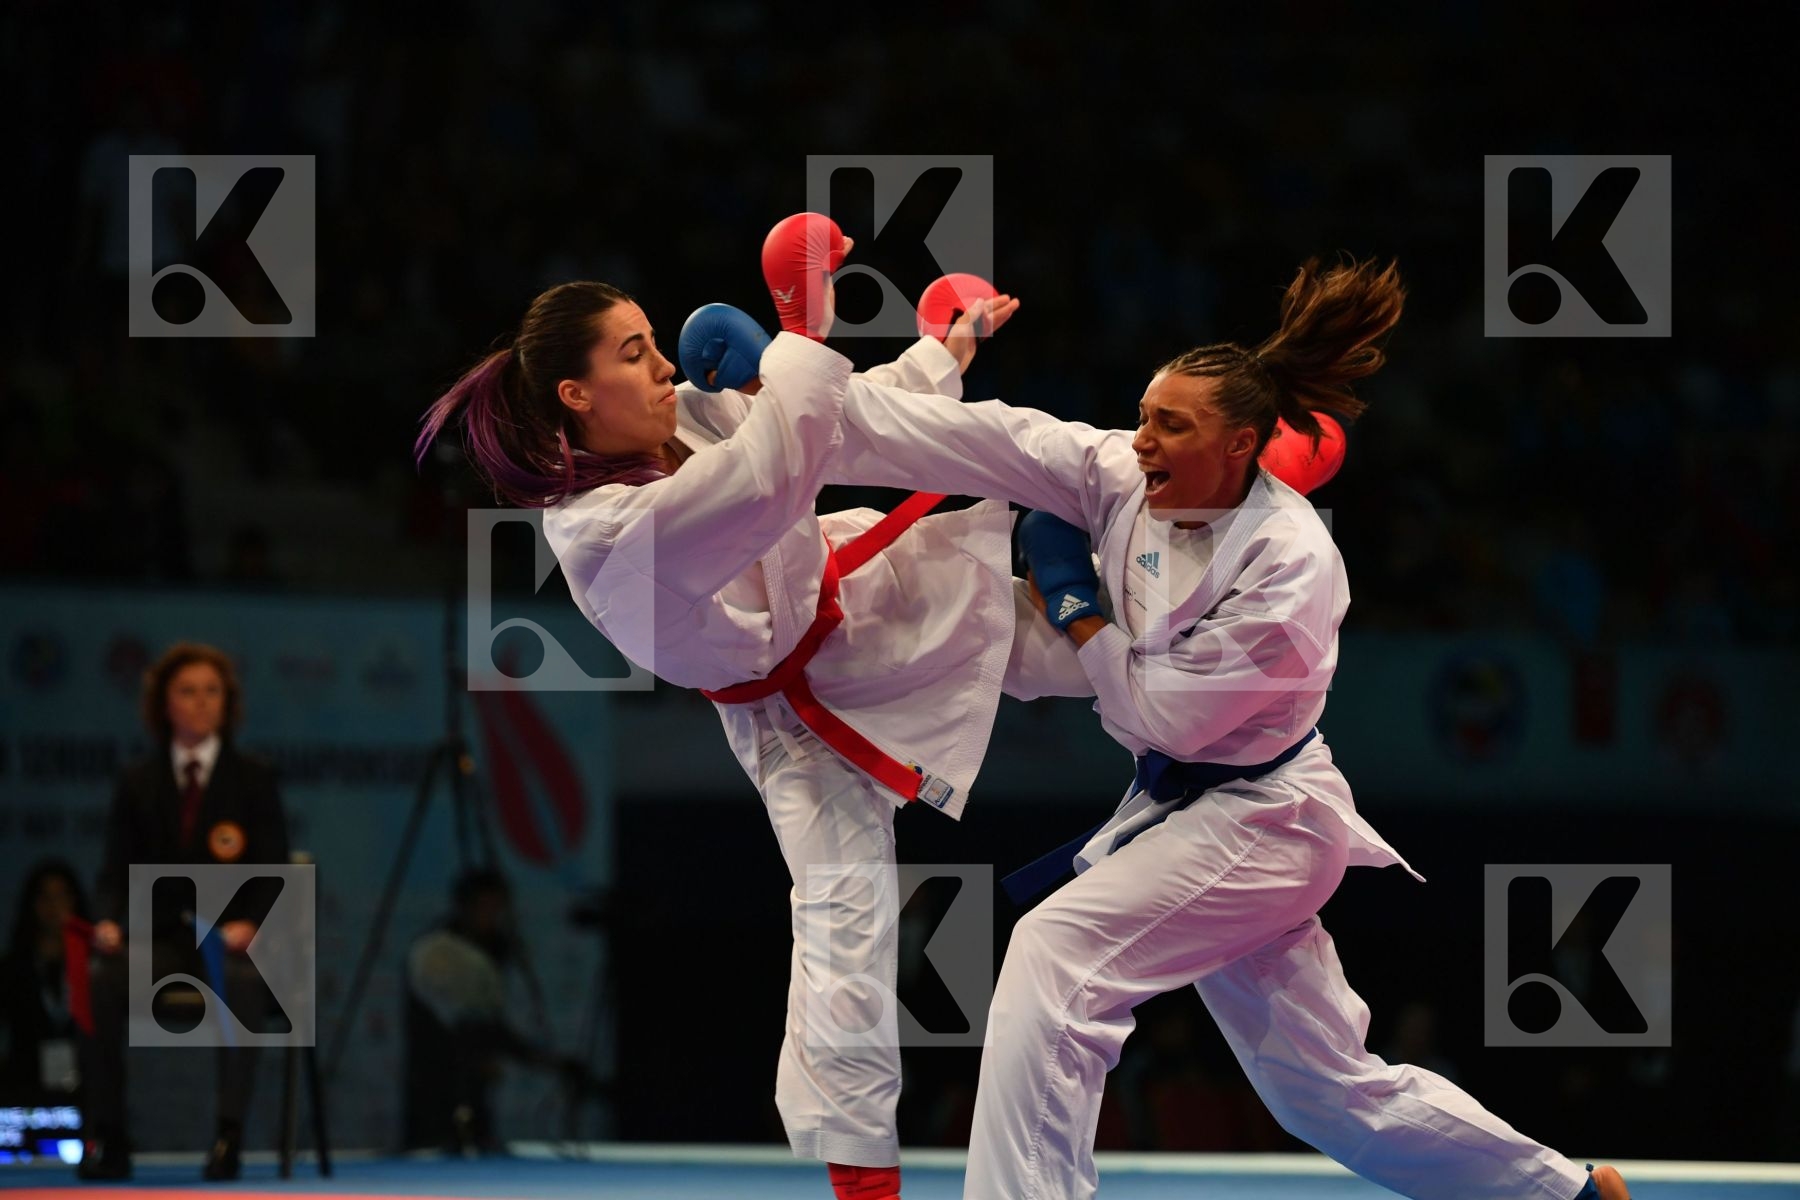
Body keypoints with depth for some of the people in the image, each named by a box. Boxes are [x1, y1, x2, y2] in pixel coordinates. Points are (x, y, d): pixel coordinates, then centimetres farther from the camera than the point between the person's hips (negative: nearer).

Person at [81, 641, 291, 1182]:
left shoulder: (254, 779, 8)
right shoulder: (138, 784, 12)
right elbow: (116, 871, 8)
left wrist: (249, 924, -18)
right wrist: (109, 921, -15)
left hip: (232, 938, -2)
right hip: (161, 937, 2)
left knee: (243, 981, -38)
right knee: (102, 980, -31)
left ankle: (229, 1137, -37)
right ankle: (106, 1139, -25)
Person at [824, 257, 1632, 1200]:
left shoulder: (1291, 565, -24)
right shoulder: (1123, 476, -5)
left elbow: (1168, 714, -22)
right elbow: (985, 443, -12)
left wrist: (1072, 600, -13)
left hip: (1256, 827, -8)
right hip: (1178, 804, 8)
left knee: (1057, 955, -25)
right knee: (1331, 1090, 16)